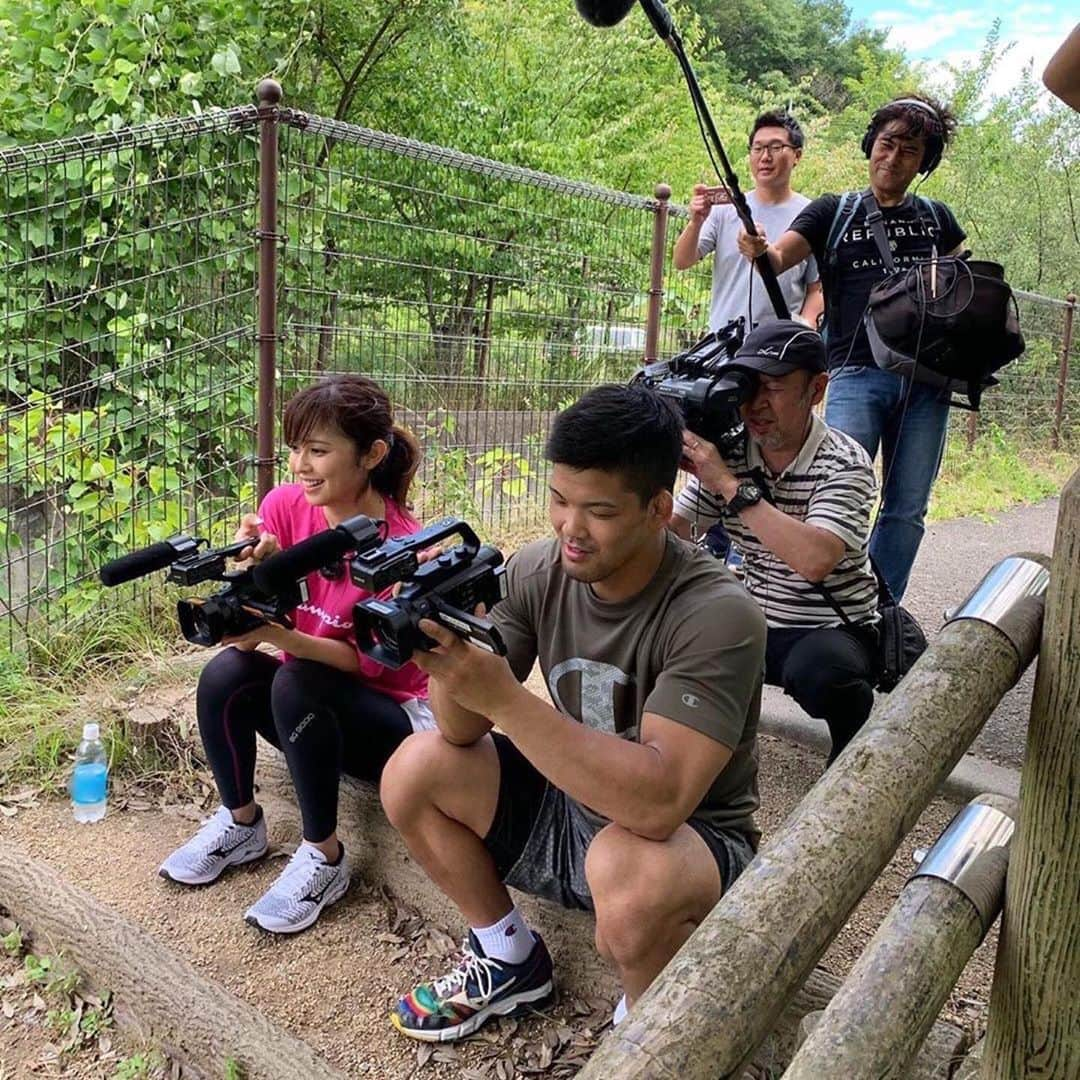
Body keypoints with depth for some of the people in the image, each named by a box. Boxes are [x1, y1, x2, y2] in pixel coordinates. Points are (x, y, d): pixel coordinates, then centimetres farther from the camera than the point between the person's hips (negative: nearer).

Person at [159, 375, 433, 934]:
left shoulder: (404, 546, -23)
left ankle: (323, 857, -14)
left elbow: (371, 663, -21)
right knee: (224, 673, -23)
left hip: (390, 715, -4)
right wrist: (255, 571, -34)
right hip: (311, 707, 5)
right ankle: (240, 823, 1)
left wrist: (281, 636, -37)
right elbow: (246, 636, -13)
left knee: (297, 683, -32)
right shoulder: (284, 506, -11)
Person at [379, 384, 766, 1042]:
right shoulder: (538, 571, -10)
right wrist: (453, 657, -33)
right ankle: (510, 960, 14)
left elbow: (658, 802, -37)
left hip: (694, 837, -5)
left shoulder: (717, 615, -27)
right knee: (414, 770, -9)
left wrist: (503, 696, -43)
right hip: (570, 802, 6)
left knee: (626, 868, -38)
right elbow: (463, 732, -10)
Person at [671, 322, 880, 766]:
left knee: (819, 669, -36)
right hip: (752, 622, 4)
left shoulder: (844, 462, -17)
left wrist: (728, 484, -32)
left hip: (834, 629, -4)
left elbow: (813, 560, -34)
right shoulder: (725, 453, -3)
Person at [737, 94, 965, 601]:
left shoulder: (937, 218, 18)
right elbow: (778, 258, -5)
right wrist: (757, 249, -29)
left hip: (926, 380, 4)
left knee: (906, 510, 5)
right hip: (857, 374, -3)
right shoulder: (834, 212, 10)